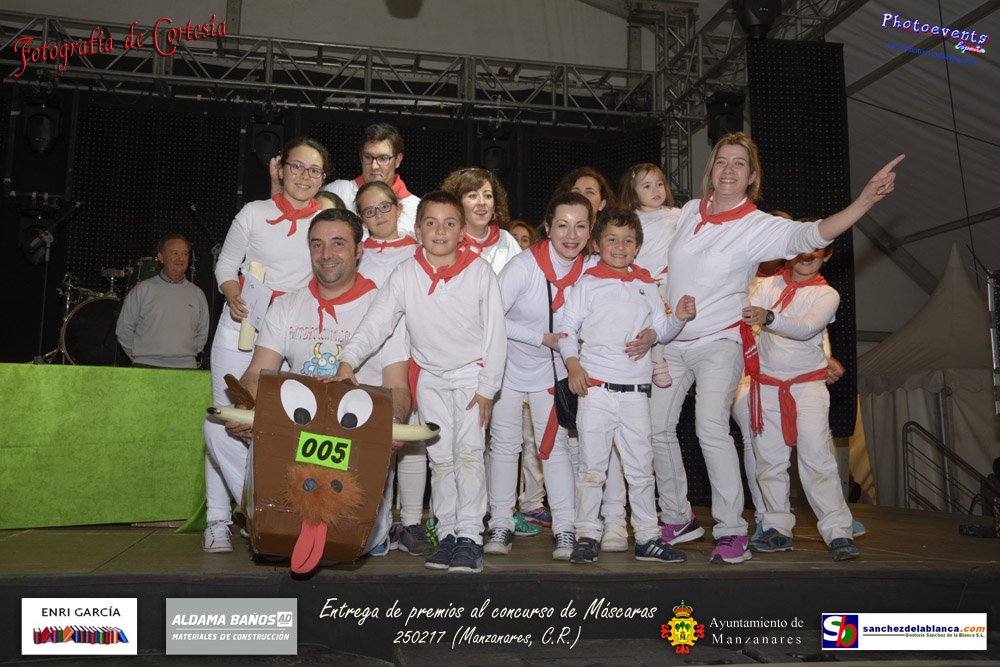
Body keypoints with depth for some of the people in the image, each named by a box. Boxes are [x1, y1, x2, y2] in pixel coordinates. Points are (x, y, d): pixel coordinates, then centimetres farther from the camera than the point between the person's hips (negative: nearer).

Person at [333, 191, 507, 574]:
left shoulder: (479, 271, -10)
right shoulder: (406, 274, -6)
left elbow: (496, 333, -7)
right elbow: (377, 321, -11)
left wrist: (487, 388, -9)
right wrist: (349, 360, -25)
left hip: (472, 374, -3)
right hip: (430, 378, 3)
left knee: (468, 453, -10)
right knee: (439, 459, 7)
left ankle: (469, 536, -4)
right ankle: (447, 534, 17)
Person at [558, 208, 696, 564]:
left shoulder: (646, 284, 13)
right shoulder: (588, 282, 2)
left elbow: (661, 331, 15)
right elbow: (566, 328, 0)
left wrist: (678, 318, -4)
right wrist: (573, 365, -13)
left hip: (636, 391, 4)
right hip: (596, 387, -3)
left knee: (641, 468, 10)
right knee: (592, 465, 2)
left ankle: (648, 537, 19)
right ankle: (586, 535, 11)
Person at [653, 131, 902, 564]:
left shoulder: (759, 227, -9)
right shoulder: (689, 211, 5)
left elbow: (810, 235, -26)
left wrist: (865, 201, -40)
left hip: (718, 342, -5)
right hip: (671, 340, 5)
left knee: (711, 424, -24)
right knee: (658, 427, 5)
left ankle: (731, 531, -13)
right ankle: (677, 519, 22)